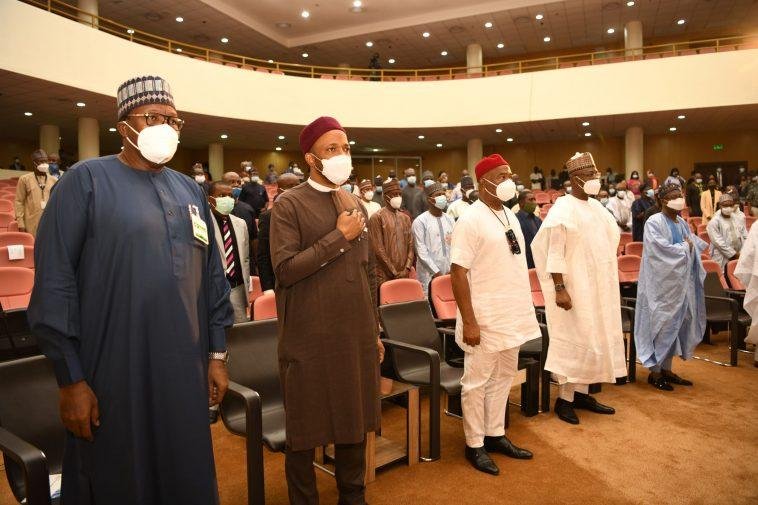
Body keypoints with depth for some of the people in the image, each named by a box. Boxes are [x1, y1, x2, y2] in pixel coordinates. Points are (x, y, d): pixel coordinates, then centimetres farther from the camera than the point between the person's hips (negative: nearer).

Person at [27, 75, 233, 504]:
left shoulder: (191, 191, 11)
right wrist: (71, 378, -10)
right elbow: (54, 284, -9)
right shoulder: (87, 180, -5)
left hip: (185, 373, 5)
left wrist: (218, 354, 8)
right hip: (113, 376, -4)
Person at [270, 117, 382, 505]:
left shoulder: (356, 205, 11)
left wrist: (374, 331, 16)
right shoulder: (289, 205, -6)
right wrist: (339, 236, -15)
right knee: (305, 429, 9)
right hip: (310, 339, -5)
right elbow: (285, 269, -18)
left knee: (355, 420, 16)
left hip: (356, 336, 5)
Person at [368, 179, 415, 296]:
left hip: (404, 274, 5)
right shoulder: (377, 218, -5)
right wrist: (393, 272, -10)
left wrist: (407, 268, -4)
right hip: (385, 275, -5)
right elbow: (378, 249, -10)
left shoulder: (405, 217, 14)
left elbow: (411, 244, 9)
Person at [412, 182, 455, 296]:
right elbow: (421, 251, -9)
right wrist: (436, 272, -11)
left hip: (449, 273, 5)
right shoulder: (420, 221, -5)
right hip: (429, 275, -5)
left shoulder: (450, 220, 12)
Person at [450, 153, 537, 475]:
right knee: (477, 382, 5)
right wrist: (469, 322, -20)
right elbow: (458, 273, -18)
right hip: (484, 320, -8)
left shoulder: (510, 216, 10)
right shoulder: (471, 221, -15)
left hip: (511, 316, 8)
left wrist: (524, 309, 15)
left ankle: (495, 435, 32)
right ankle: (474, 445, 19)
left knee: (503, 378, 17)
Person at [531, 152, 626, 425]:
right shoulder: (562, 210, -14)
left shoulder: (596, 206, 10)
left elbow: (610, 239, 18)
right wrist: (559, 289, -23)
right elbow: (554, 253, -18)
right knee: (575, 341, -2)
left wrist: (610, 284, 15)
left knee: (595, 339, 12)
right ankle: (564, 399, 10)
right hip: (575, 288, -8)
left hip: (599, 288, 8)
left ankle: (581, 393, 24)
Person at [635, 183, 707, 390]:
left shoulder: (682, 223, 13)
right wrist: (684, 247, -8)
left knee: (676, 324, 11)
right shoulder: (654, 222, -11)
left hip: (680, 282, 8)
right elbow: (662, 249, -21)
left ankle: (666, 369, 20)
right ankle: (655, 372, 7)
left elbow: (694, 247, 14)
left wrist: (691, 246, -8)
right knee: (660, 324, -2)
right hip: (662, 283, -8)